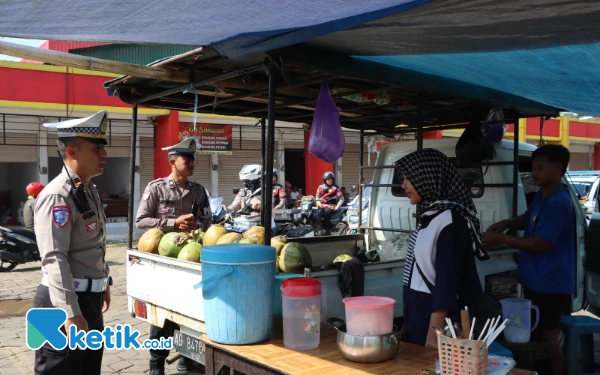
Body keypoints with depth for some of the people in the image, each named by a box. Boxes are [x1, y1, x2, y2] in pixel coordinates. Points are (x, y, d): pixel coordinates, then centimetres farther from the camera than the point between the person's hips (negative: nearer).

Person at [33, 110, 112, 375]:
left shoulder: (89, 190, 10)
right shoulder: (57, 196, -20)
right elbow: (54, 259, -25)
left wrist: (103, 283, 24)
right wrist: (71, 313, -28)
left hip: (90, 298, 9)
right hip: (64, 303, -9)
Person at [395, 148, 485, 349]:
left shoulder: (450, 219, -17)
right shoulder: (429, 215, 8)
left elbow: (447, 279, -20)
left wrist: (434, 333, -22)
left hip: (436, 314, -8)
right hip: (418, 312, 8)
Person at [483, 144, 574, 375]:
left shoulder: (558, 203, -21)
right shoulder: (542, 195, 9)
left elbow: (542, 244, -24)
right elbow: (528, 219, 25)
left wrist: (502, 239, -19)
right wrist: (506, 224, 4)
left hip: (550, 285, -10)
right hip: (536, 281, 10)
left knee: (547, 336, -2)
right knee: (536, 334, 18)